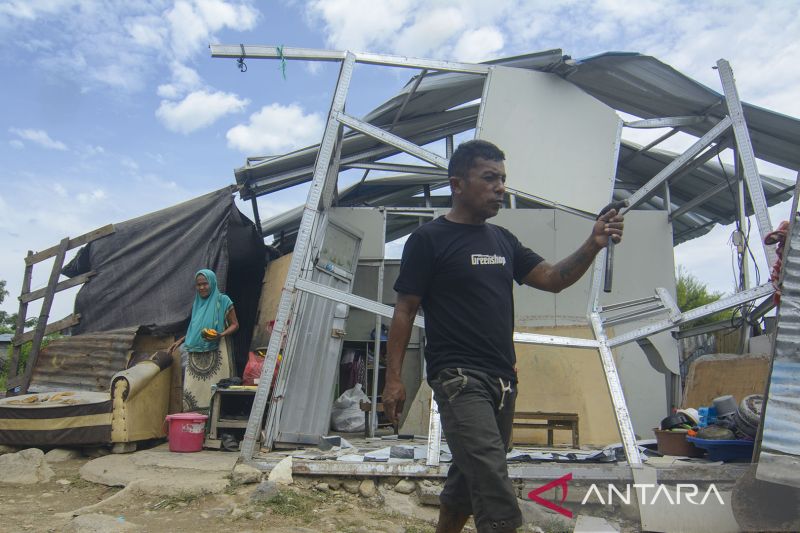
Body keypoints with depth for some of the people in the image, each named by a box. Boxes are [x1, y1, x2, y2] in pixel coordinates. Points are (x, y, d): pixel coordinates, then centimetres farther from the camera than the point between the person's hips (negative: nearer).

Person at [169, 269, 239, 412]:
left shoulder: (222, 301, 0)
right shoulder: (197, 303, 17)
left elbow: (235, 325, -1)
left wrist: (221, 335, -17)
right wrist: (180, 341, 21)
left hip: (215, 353, -5)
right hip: (196, 354, 5)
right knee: (191, 391, -2)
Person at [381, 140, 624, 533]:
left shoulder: (503, 240, 15)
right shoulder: (428, 239, -4)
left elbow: (552, 279, 12)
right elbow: (404, 311, -5)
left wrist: (592, 246, -5)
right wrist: (393, 378, -11)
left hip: (503, 380, 7)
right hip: (459, 378, -7)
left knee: (468, 480, 18)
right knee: (497, 501, -14)